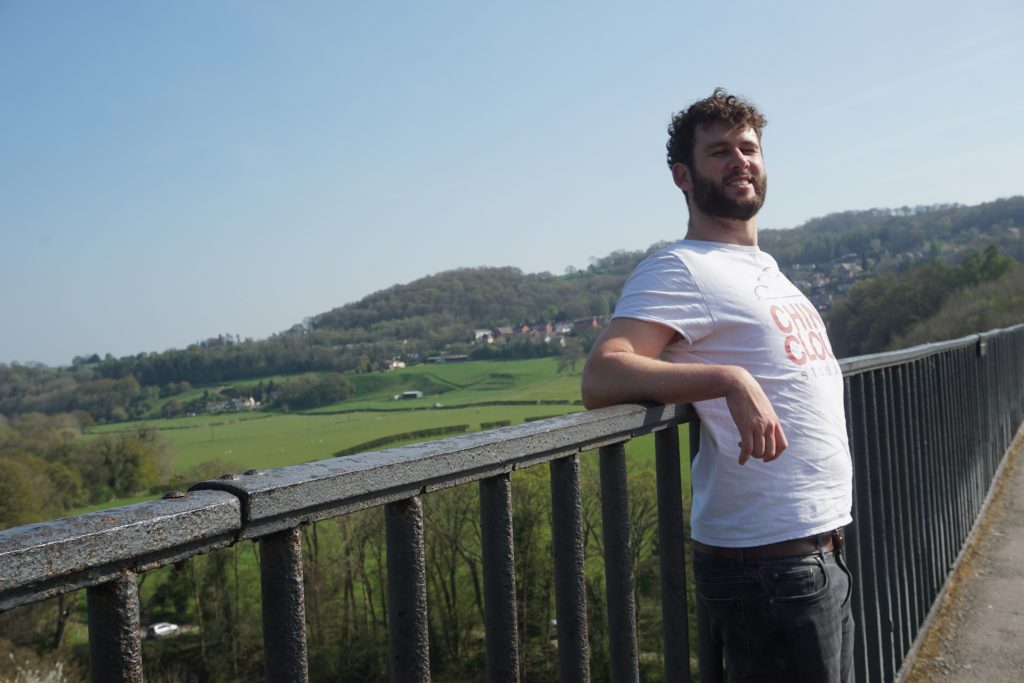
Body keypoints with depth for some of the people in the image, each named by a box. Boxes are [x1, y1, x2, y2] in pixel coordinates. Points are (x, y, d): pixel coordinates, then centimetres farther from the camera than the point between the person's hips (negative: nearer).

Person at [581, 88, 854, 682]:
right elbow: (600, 377, -26)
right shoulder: (681, 269, -12)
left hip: (826, 549, 9)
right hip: (769, 561, -9)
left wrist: (823, 369, 17)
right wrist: (731, 380, -36)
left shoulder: (767, 269, 17)